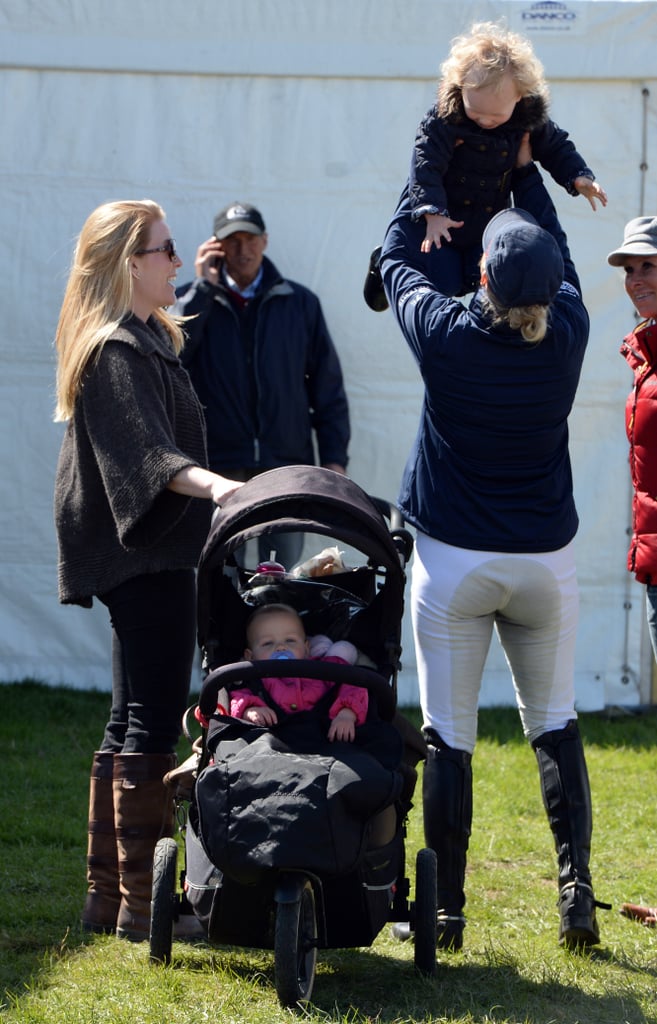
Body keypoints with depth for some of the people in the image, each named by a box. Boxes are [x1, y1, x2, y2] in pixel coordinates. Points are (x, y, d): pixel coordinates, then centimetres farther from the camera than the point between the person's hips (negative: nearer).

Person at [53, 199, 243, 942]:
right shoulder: (119, 352, -15)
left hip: (145, 554, 11)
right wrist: (211, 485, -43)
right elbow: (146, 452, -30)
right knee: (152, 722, -10)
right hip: (144, 555, -11)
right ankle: (141, 902, -8)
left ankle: (107, 895, 18)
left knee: (131, 722, 13)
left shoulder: (146, 339, 17)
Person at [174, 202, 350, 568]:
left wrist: (335, 458, 4)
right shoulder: (195, 300, 7)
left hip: (287, 465, 1)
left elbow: (328, 387, 11)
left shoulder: (301, 303, 11)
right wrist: (204, 286, -10)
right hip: (217, 468, -1)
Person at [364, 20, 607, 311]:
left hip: (489, 220, 4)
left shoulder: (530, 118, -16)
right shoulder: (444, 117, -28)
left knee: (479, 283, 0)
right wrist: (433, 214, -41)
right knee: (443, 283, -4)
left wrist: (579, 178, -16)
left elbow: (556, 148, 1)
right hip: (441, 220, -4)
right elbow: (426, 165, -29)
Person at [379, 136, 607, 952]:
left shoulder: (445, 334, -13)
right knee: (554, 723, 14)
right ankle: (575, 886, 1)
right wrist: (526, 170, 25)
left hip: (452, 561, -2)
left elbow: (397, 256, 7)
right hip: (545, 557, 2)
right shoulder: (567, 334, -7)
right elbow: (559, 259, 16)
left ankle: (445, 909, 4)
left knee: (448, 736, 2)